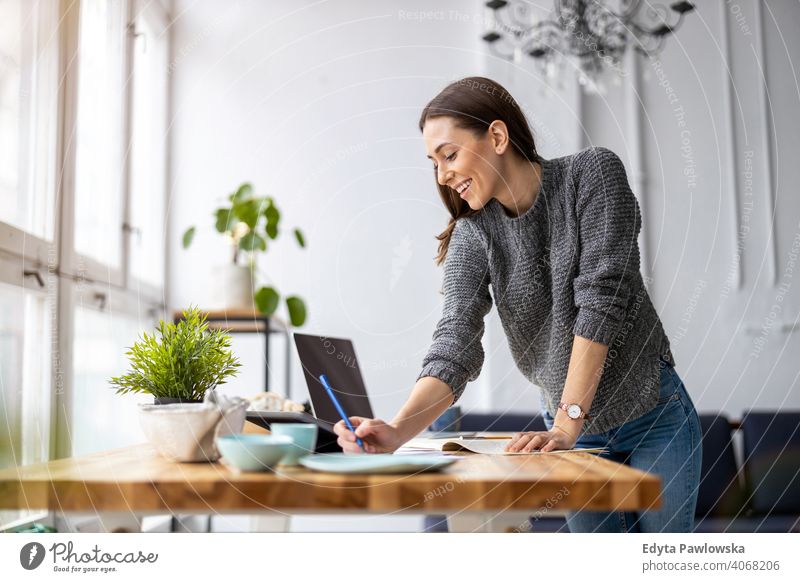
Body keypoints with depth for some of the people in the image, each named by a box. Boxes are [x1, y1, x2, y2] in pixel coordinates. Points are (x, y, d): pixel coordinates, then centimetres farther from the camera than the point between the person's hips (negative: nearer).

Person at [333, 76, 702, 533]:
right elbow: (456, 343, -20)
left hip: (656, 419, -2)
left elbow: (601, 298, -22)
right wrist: (397, 432, -37)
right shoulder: (472, 235, -7)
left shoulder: (593, 173, -14)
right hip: (576, 432, 3)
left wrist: (566, 427, -28)